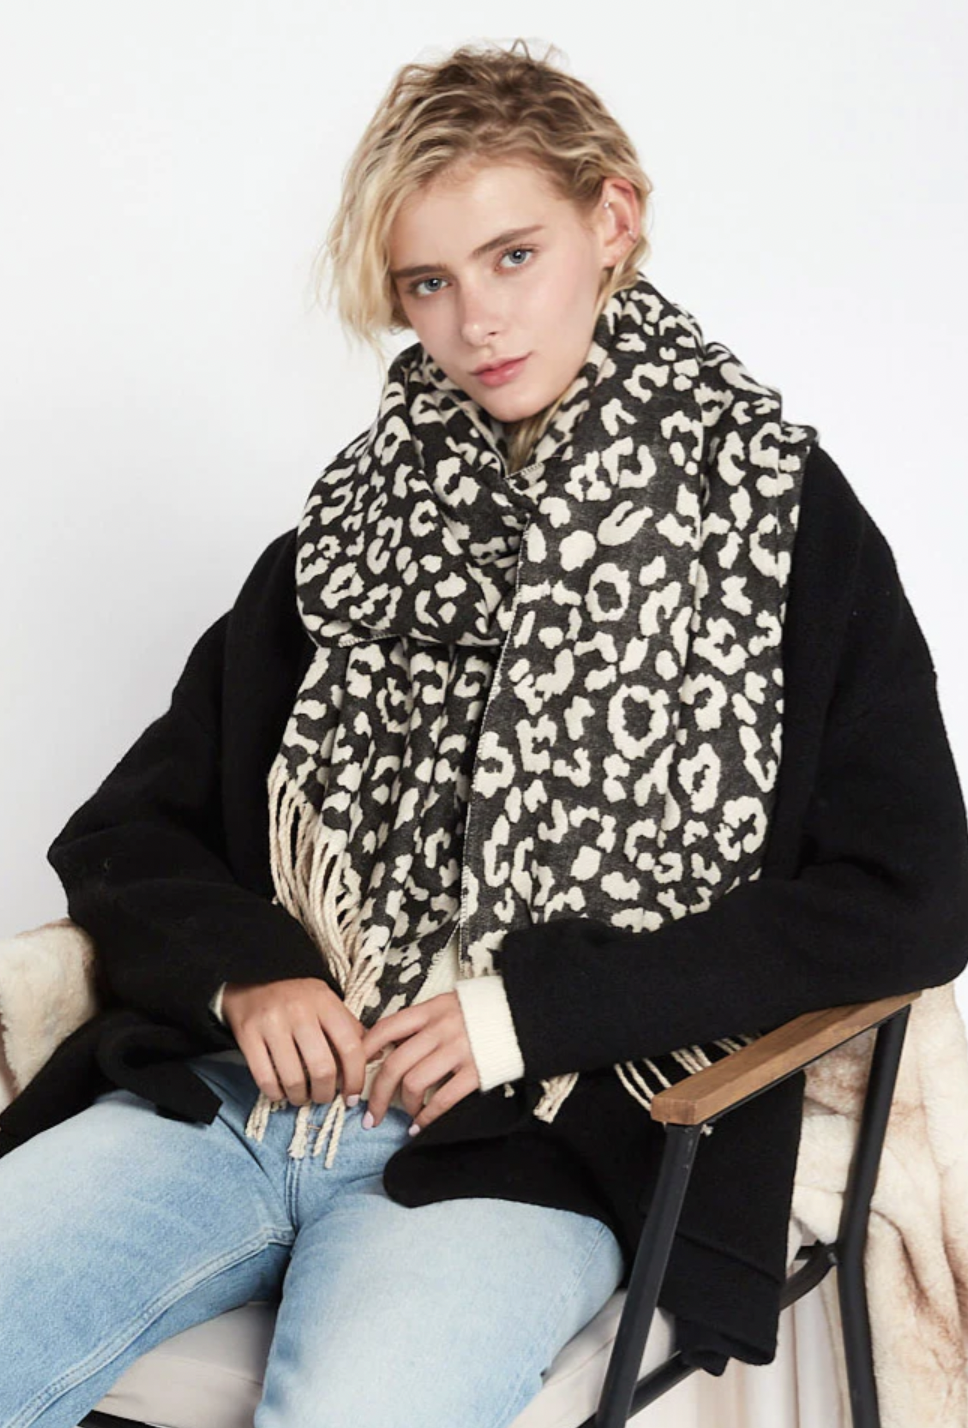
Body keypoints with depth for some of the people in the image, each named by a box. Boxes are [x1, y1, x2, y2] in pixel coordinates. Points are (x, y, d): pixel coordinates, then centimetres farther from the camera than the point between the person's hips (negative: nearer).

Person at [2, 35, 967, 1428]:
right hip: (222, 1098, 4)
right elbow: (121, 832, 18)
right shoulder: (360, 520, 16)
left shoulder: (777, 519, 4)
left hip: (532, 1150, -3)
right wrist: (241, 967, -5)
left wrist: (536, 1000, -9)